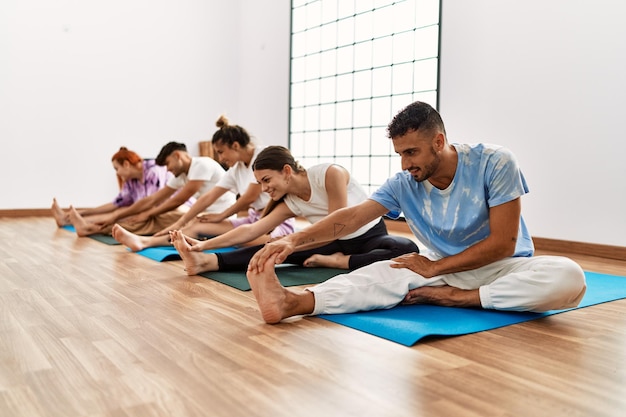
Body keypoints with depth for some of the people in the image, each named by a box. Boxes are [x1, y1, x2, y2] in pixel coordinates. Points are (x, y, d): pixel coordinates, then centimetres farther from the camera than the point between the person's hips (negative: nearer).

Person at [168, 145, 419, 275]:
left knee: (409, 250, -38)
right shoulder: (290, 203, -5)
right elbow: (252, 230, -11)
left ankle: (338, 262, -30)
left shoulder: (331, 174, -23)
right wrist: (204, 244, -20)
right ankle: (205, 261, -27)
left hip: (371, 236, -4)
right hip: (339, 243, 4)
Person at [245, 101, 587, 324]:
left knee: (568, 278, -33)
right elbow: (350, 218, -16)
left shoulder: (494, 164, -19)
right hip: (445, 270, 2)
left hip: (503, 267, -1)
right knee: (380, 273, -24)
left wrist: (433, 268, -19)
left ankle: (451, 297, -27)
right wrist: (294, 241, -31)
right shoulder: (403, 184, -8)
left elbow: (502, 243, -18)